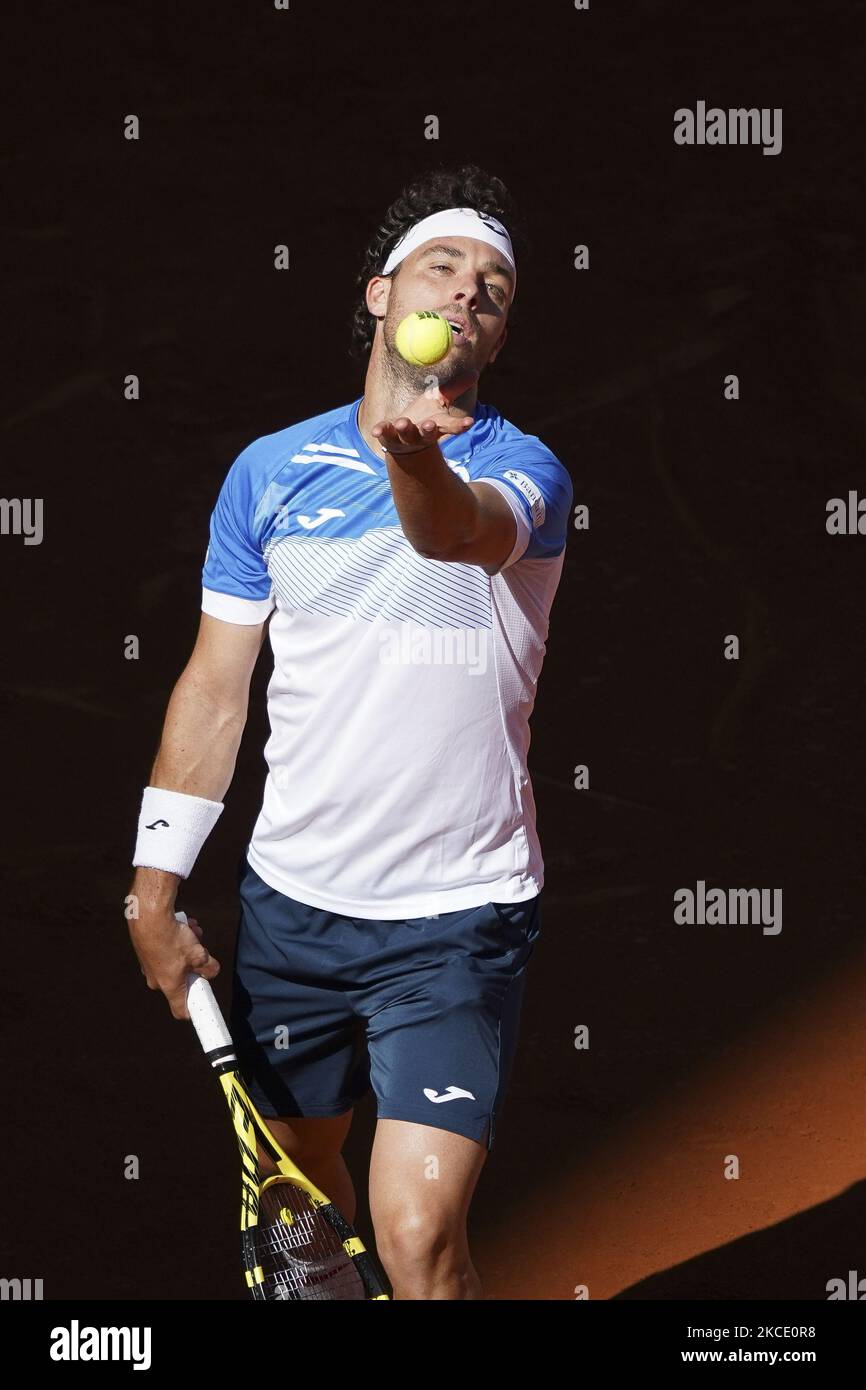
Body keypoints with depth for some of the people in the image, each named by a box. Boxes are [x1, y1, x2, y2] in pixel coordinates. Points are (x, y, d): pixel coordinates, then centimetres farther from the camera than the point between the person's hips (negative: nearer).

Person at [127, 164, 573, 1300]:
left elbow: (457, 531, -32)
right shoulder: (272, 470, 3)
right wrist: (154, 891, 4)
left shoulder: (521, 469, -7)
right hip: (290, 900, 4)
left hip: (457, 917, -4)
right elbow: (215, 687, 7)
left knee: (417, 1234, -16)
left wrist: (417, 455, -56)